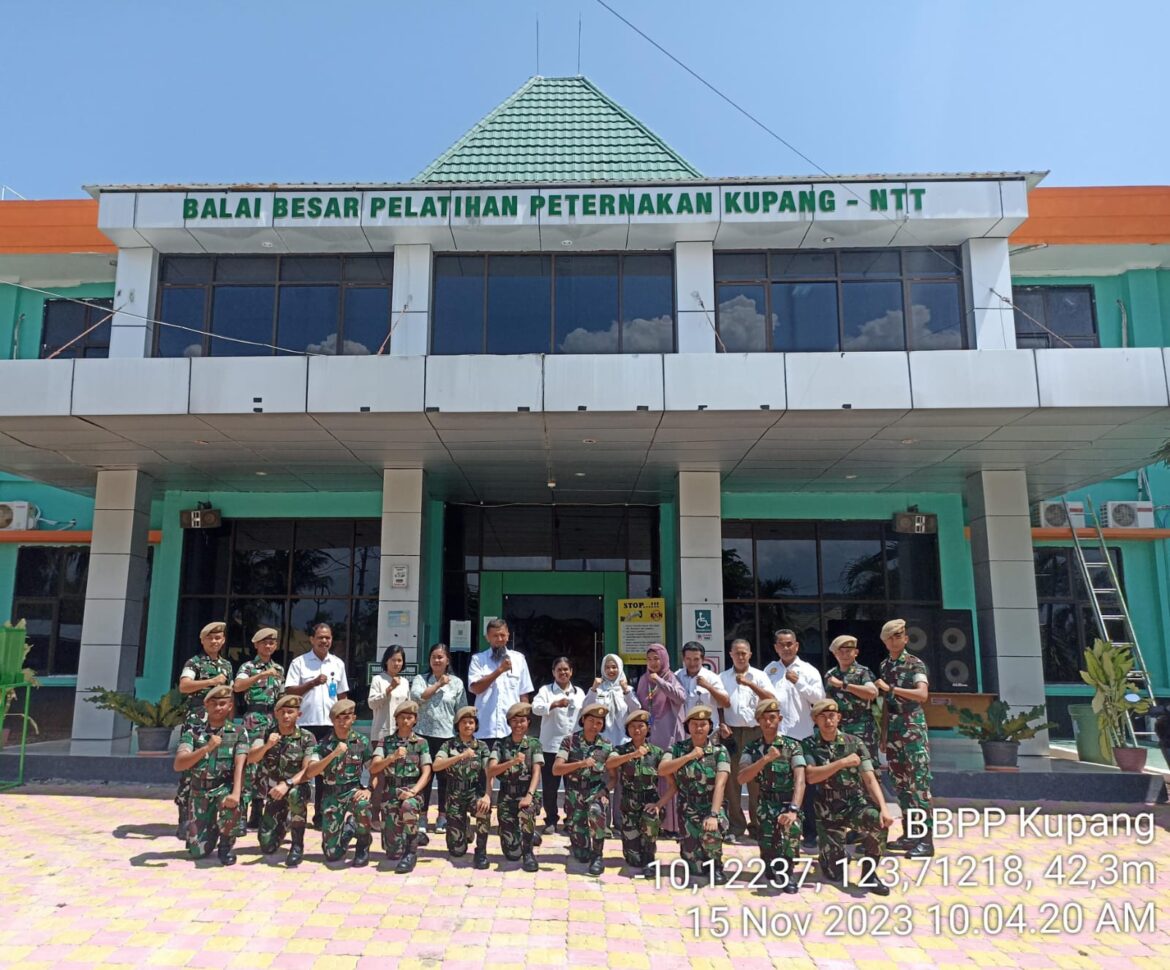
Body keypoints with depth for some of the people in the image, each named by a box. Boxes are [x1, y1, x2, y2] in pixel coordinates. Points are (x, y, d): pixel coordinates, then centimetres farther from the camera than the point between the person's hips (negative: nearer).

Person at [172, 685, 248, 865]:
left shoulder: (238, 733, -2)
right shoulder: (192, 730, 1)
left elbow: (240, 765, -14)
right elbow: (178, 765, -11)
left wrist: (236, 793, -31)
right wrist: (206, 748, -25)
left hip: (225, 789, -2)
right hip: (199, 794, 2)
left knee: (230, 804, -36)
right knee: (197, 851, -5)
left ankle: (226, 844, -5)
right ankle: (213, 828, 31)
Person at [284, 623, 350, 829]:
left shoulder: (338, 664, 10)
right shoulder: (299, 663, -1)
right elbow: (290, 692, -7)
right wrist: (313, 683, -18)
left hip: (330, 724, 3)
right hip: (305, 723, -3)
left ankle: (320, 815, 16)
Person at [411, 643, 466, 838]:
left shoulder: (456, 683, 7)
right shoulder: (420, 679, 7)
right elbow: (417, 697, -13)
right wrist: (438, 684, -11)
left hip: (447, 736, 1)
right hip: (425, 734, 0)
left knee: (445, 777, 7)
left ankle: (442, 817, 20)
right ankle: (422, 819, 7)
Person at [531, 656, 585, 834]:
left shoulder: (579, 692, 12)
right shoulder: (546, 690, 1)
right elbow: (536, 707, -17)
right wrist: (555, 704, -32)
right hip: (551, 746, -2)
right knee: (550, 785, 2)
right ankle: (551, 821, 14)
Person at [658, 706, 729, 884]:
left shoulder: (720, 751, -6)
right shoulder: (678, 748, 1)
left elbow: (720, 784, -18)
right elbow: (661, 770, -12)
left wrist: (714, 815, -30)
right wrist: (689, 756, -17)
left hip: (712, 807, -1)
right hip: (688, 811, 1)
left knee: (710, 834, -35)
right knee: (695, 868, -12)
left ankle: (716, 866, -1)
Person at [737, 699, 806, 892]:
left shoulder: (793, 746, -5)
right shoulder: (751, 749, 2)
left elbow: (800, 780, -18)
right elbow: (740, 779, -13)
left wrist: (793, 809, -34)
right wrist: (765, 759, -24)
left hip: (788, 802, -1)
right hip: (766, 804, 1)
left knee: (791, 825, -34)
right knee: (768, 858, -21)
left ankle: (786, 872, -9)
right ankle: (774, 868, 16)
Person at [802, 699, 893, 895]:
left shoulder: (854, 743, 0)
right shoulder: (809, 745, -2)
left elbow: (870, 779, -7)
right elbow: (810, 776, -16)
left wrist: (884, 808, -22)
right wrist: (843, 763, -20)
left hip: (856, 804, 1)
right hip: (828, 813, -1)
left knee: (878, 820, -33)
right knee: (835, 875, -6)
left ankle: (869, 875, -10)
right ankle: (829, 854, 32)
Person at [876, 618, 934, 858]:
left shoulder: (915, 664, -6)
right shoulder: (884, 666, 12)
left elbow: (923, 694, -22)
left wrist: (890, 688, -25)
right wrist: (883, 732, 13)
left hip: (913, 727, -6)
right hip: (892, 728, 6)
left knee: (919, 783, -8)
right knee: (900, 783, 10)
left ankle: (926, 839, -5)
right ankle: (909, 834, 20)